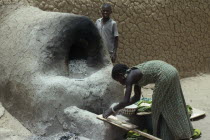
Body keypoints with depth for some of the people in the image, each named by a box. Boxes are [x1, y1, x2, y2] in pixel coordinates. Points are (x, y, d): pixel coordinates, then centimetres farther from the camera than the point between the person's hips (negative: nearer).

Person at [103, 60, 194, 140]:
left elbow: (126, 101, -12)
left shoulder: (129, 77, -6)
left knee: (159, 108, 5)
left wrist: (112, 110, 0)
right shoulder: (135, 74, 19)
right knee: (173, 107, 20)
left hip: (165, 76, -10)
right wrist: (121, 106, 26)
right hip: (171, 72, 10)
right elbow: (137, 97, 26)